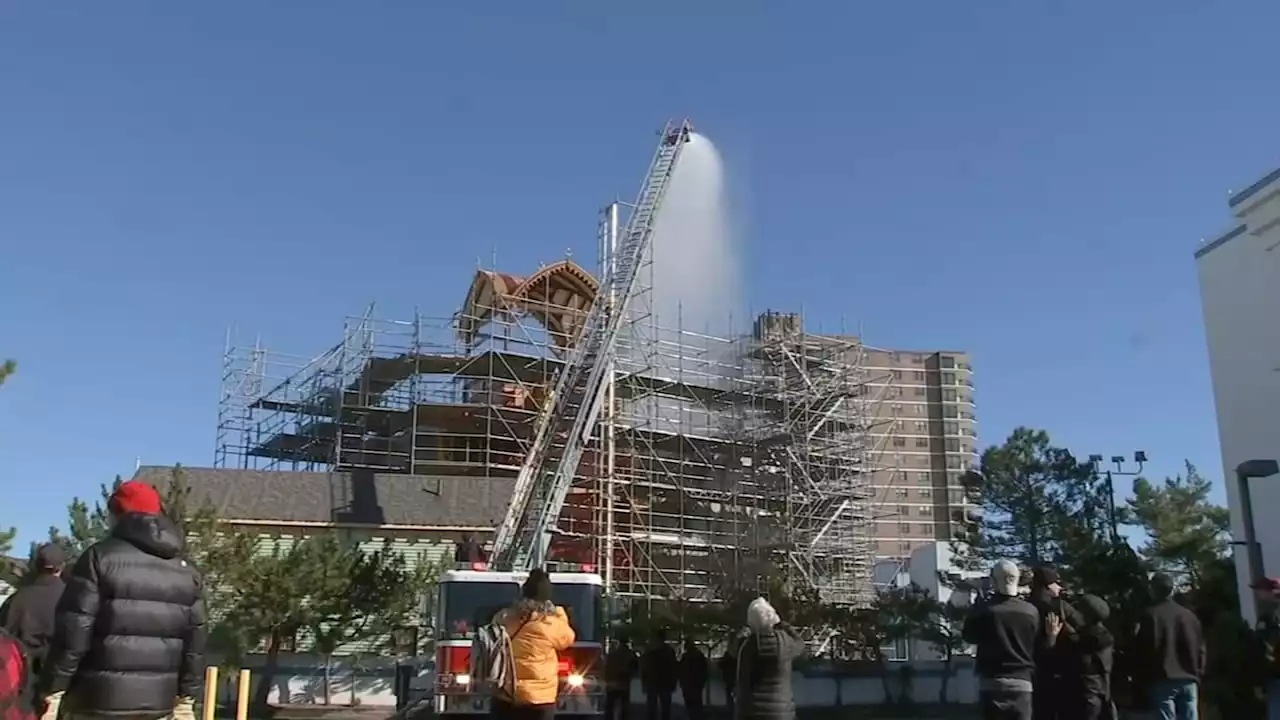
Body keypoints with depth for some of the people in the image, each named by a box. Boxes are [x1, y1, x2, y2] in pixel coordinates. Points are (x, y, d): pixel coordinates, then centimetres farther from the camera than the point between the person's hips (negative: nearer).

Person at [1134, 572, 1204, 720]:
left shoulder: (1151, 615, -4)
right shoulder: (1189, 615, 13)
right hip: (1188, 679, 5)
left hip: (1163, 679, -5)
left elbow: (1145, 648, -6)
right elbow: (1200, 648, 15)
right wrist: (1198, 674, 21)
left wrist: (1144, 679, 4)